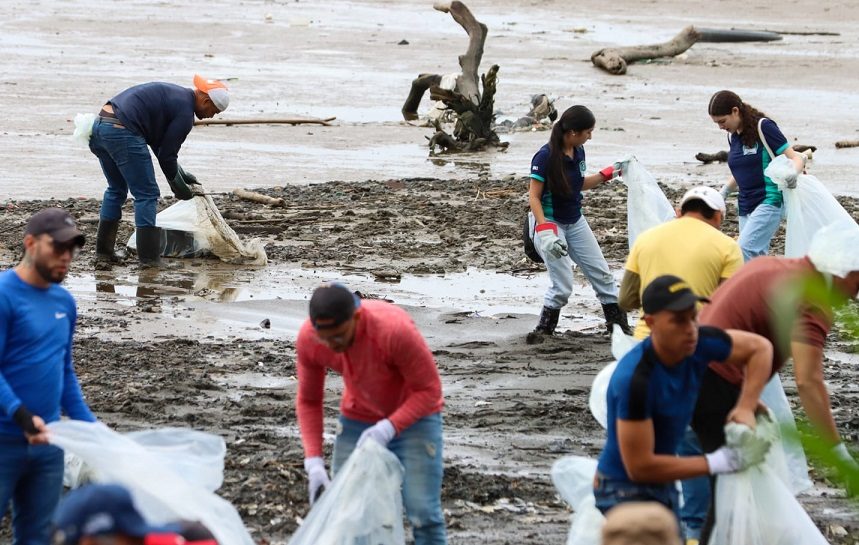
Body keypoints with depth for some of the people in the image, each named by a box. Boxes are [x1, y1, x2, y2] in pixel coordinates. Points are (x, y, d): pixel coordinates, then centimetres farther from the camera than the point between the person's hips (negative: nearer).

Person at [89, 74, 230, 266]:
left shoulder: (176, 94, 23)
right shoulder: (185, 112, -6)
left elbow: (160, 145, 29)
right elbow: (166, 155, -4)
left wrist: (181, 174, 29)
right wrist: (180, 188, 11)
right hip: (123, 132, -10)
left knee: (116, 189, 23)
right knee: (147, 193, 1)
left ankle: (104, 250, 26)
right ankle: (149, 257, 3)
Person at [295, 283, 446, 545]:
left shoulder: (395, 329, -34)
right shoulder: (308, 338, -21)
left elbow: (429, 389, -23)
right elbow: (308, 401, -6)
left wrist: (388, 428, -34)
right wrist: (314, 462, -16)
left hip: (414, 416, -4)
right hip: (359, 420, 4)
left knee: (422, 512, -13)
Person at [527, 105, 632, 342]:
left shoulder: (578, 151, -1)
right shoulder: (545, 157, -22)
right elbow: (534, 197, -20)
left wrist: (608, 174, 10)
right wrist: (545, 231, -29)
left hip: (575, 222, 7)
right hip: (550, 223, -7)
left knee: (601, 273, 6)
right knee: (563, 286, -10)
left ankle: (618, 323, 16)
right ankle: (544, 328, 9)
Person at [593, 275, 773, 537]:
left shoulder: (698, 343, -13)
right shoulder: (634, 380, -32)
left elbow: (760, 347, 7)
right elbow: (640, 467, -29)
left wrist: (746, 408, -9)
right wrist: (719, 462, -24)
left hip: (663, 485, 8)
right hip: (626, 490, -8)